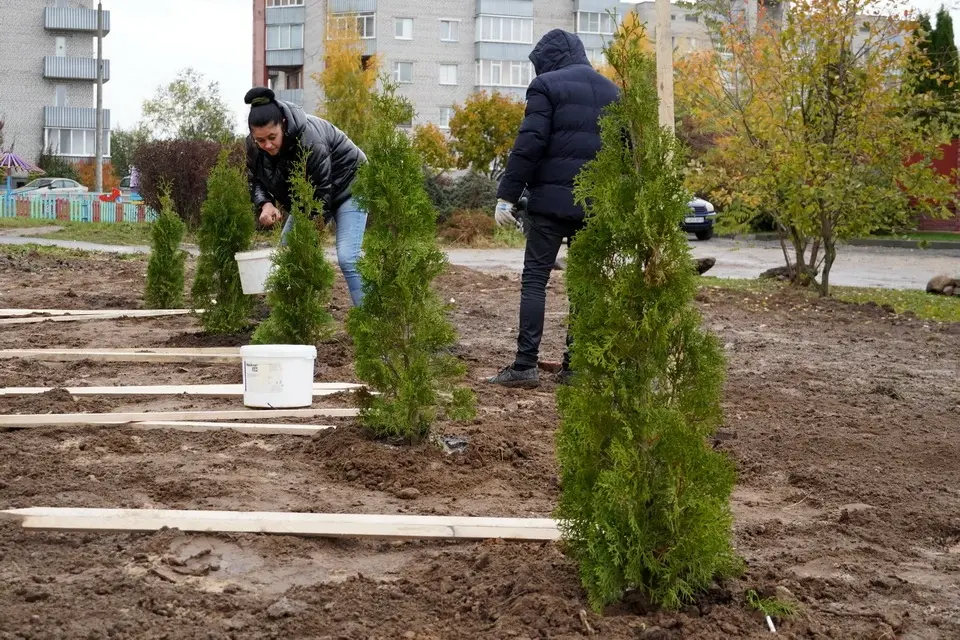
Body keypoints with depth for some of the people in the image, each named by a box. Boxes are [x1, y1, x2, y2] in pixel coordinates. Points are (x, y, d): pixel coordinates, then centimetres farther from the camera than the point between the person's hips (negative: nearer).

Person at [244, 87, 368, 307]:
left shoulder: (310, 142, -37)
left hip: (346, 186, -8)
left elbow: (322, 195, -33)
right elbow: (255, 179, -3)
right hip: (306, 194, 8)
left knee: (347, 257, -21)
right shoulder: (254, 145, -17)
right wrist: (265, 204, -25)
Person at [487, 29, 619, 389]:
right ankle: (574, 366, 8)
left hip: (552, 199, -5)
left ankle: (526, 365, -6)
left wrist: (506, 196, -10)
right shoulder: (611, 92, 16)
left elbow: (529, 144, -11)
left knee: (534, 280, -2)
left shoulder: (547, 85, -1)